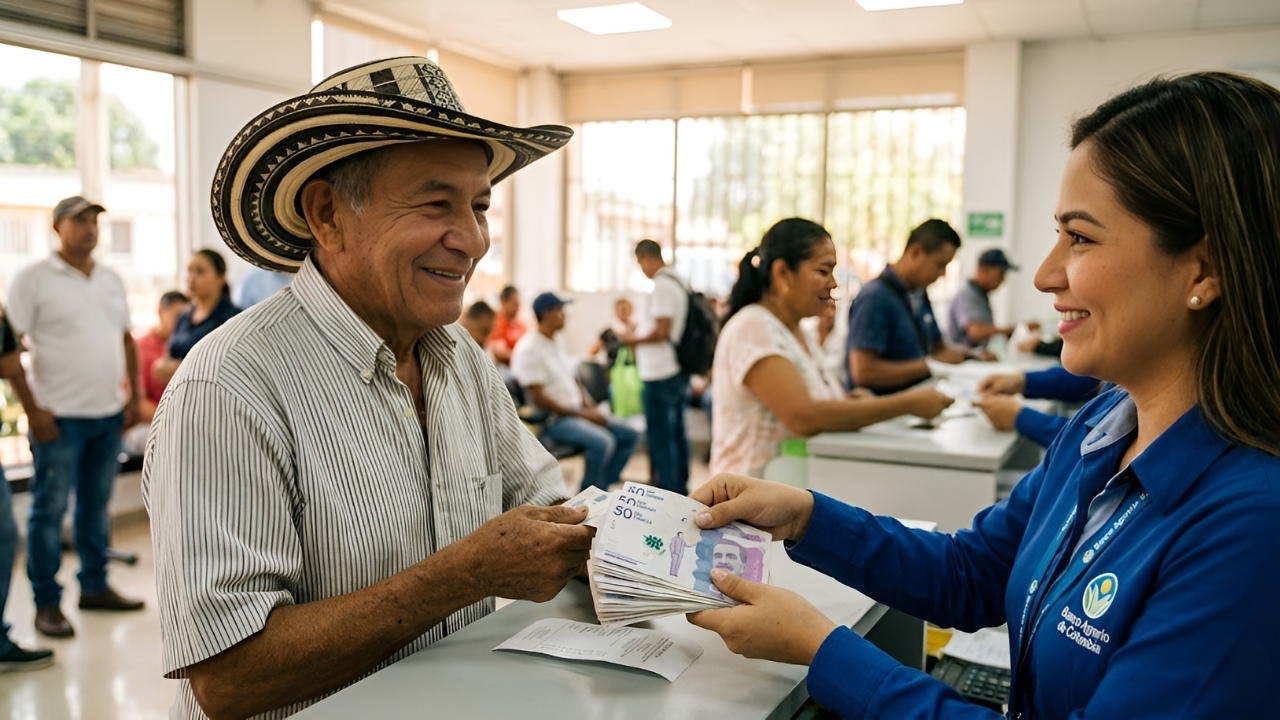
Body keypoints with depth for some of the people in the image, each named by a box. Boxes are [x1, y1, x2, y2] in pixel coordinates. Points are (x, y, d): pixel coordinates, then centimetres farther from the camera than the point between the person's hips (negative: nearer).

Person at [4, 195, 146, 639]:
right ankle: (47, 603, 11)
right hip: (59, 417, -5)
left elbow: (126, 340, 19)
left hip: (109, 415, 6)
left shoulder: (111, 280, 12)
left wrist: (135, 394, 10)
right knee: (49, 509, 1)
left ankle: (95, 587, 25)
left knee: (96, 505, 14)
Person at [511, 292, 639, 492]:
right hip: (553, 420, -9)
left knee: (629, 435, 3)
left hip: (576, 413, 10)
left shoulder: (554, 345, 15)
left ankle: (603, 486, 4)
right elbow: (538, 398, -19)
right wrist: (580, 414, -17)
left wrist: (591, 408, 1)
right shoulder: (529, 348, -13)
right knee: (603, 442, -30)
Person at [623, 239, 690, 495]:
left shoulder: (662, 285, -16)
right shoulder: (677, 282, 13)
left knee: (659, 436, -4)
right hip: (677, 370, 10)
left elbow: (662, 330, -21)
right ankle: (680, 490, 23)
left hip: (660, 374, -10)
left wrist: (635, 339, -6)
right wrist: (641, 338, 16)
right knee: (676, 432, 15)